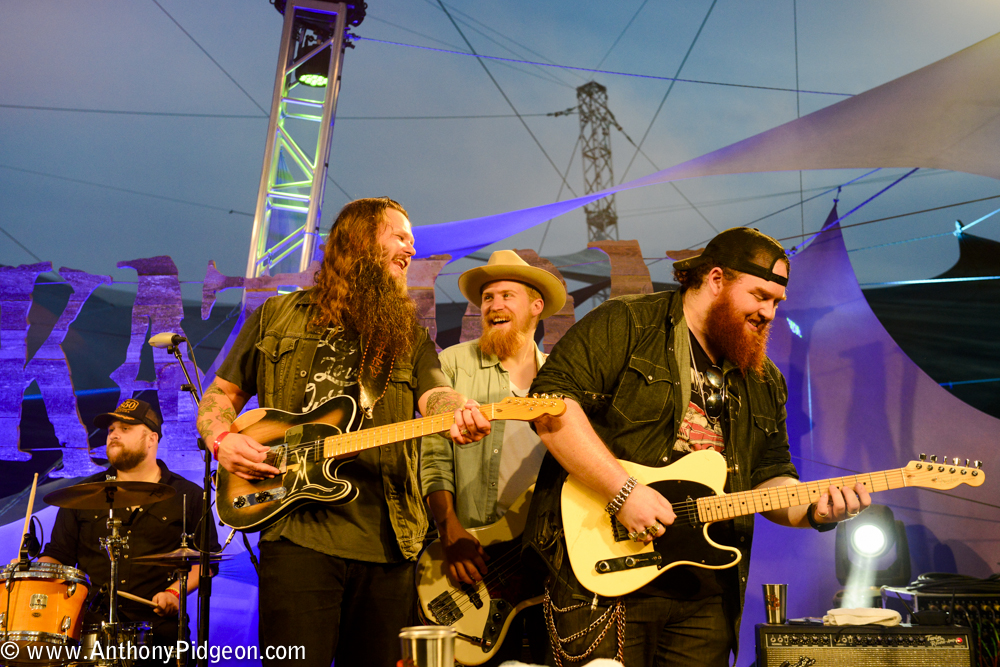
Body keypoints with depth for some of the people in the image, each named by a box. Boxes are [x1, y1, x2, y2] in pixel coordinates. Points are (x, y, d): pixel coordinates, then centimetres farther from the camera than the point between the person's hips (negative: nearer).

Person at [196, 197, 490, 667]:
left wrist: (459, 416, -25)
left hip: (388, 540, 3)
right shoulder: (278, 316, 13)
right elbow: (220, 394, 18)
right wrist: (223, 439, -4)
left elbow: (435, 394, -1)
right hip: (299, 532, -2)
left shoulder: (409, 334, 17)